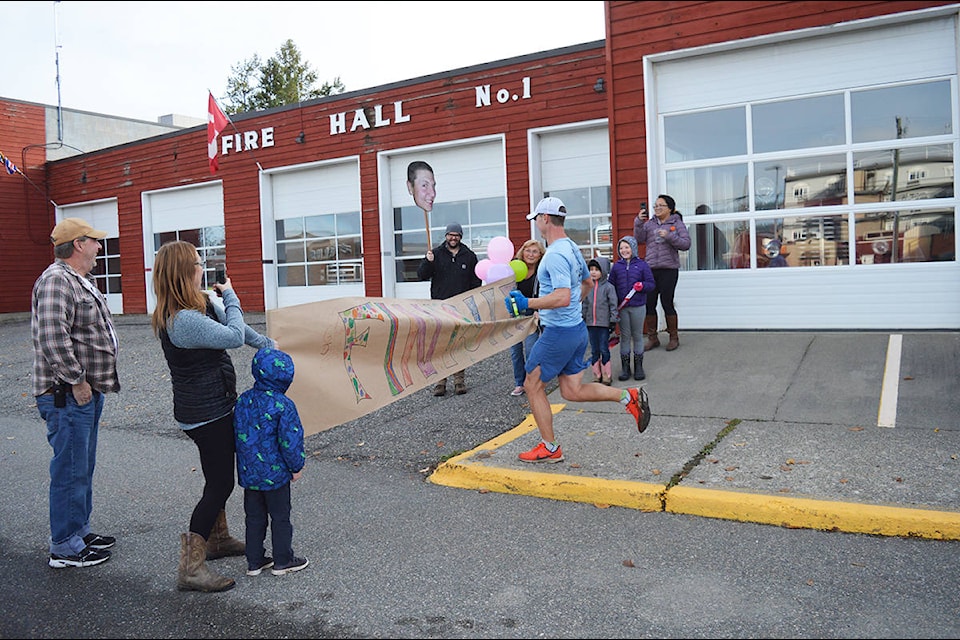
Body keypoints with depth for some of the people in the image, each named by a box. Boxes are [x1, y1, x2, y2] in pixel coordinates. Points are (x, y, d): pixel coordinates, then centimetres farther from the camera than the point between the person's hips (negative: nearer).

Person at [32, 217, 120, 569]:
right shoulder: (56, 280, -17)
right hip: (67, 395, -11)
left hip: (87, 392, 11)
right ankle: (64, 548, 10)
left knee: (83, 468, 19)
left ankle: (79, 531, 32)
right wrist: (77, 381, -21)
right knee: (70, 471, -1)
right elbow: (52, 337, -28)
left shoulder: (80, 280, 17)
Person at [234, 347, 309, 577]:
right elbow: (290, 440, -18)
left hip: (248, 473, 6)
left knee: (254, 516, 17)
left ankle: (254, 561, 26)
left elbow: (237, 434, 11)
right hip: (275, 473, -6)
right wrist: (296, 467, -3)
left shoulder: (242, 401, 1)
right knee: (280, 517, 9)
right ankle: (283, 561, 20)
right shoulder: (283, 405, -20)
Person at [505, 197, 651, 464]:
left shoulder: (555, 254, -20)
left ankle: (550, 448, 14)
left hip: (559, 332, -10)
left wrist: (527, 303, -27)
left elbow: (562, 298, -31)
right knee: (572, 391, 14)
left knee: (533, 386, 5)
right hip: (577, 328, 10)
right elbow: (587, 283, 26)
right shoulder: (572, 248, 12)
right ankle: (628, 396, 5)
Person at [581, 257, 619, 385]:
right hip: (591, 323, 4)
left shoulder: (608, 287, -5)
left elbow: (613, 305, -5)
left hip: (604, 323, -4)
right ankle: (597, 375, 19)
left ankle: (607, 375, 12)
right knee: (594, 351, 10)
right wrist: (583, 319, 13)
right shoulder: (588, 287, 8)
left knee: (604, 350, 1)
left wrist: (613, 319, -10)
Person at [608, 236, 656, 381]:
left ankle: (638, 367, 16)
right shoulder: (616, 266, 7)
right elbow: (611, 285, 7)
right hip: (622, 308, 2)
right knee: (625, 337, 6)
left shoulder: (642, 265, 1)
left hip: (638, 307, -1)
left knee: (637, 336, 7)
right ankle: (625, 368, 13)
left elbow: (651, 284, 1)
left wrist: (642, 286, -20)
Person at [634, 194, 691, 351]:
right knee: (649, 303, 3)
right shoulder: (649, 223, 12)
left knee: (667, 303, -2)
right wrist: (638, 223, -10)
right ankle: (652, 338, 16)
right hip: (650, 269, 4)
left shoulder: (677, 224, 3)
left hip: (669, 269, -3)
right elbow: (639, 239, 1)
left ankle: (674, 337, 14)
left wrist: (669, 236, -17)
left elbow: (686, 244, -5)